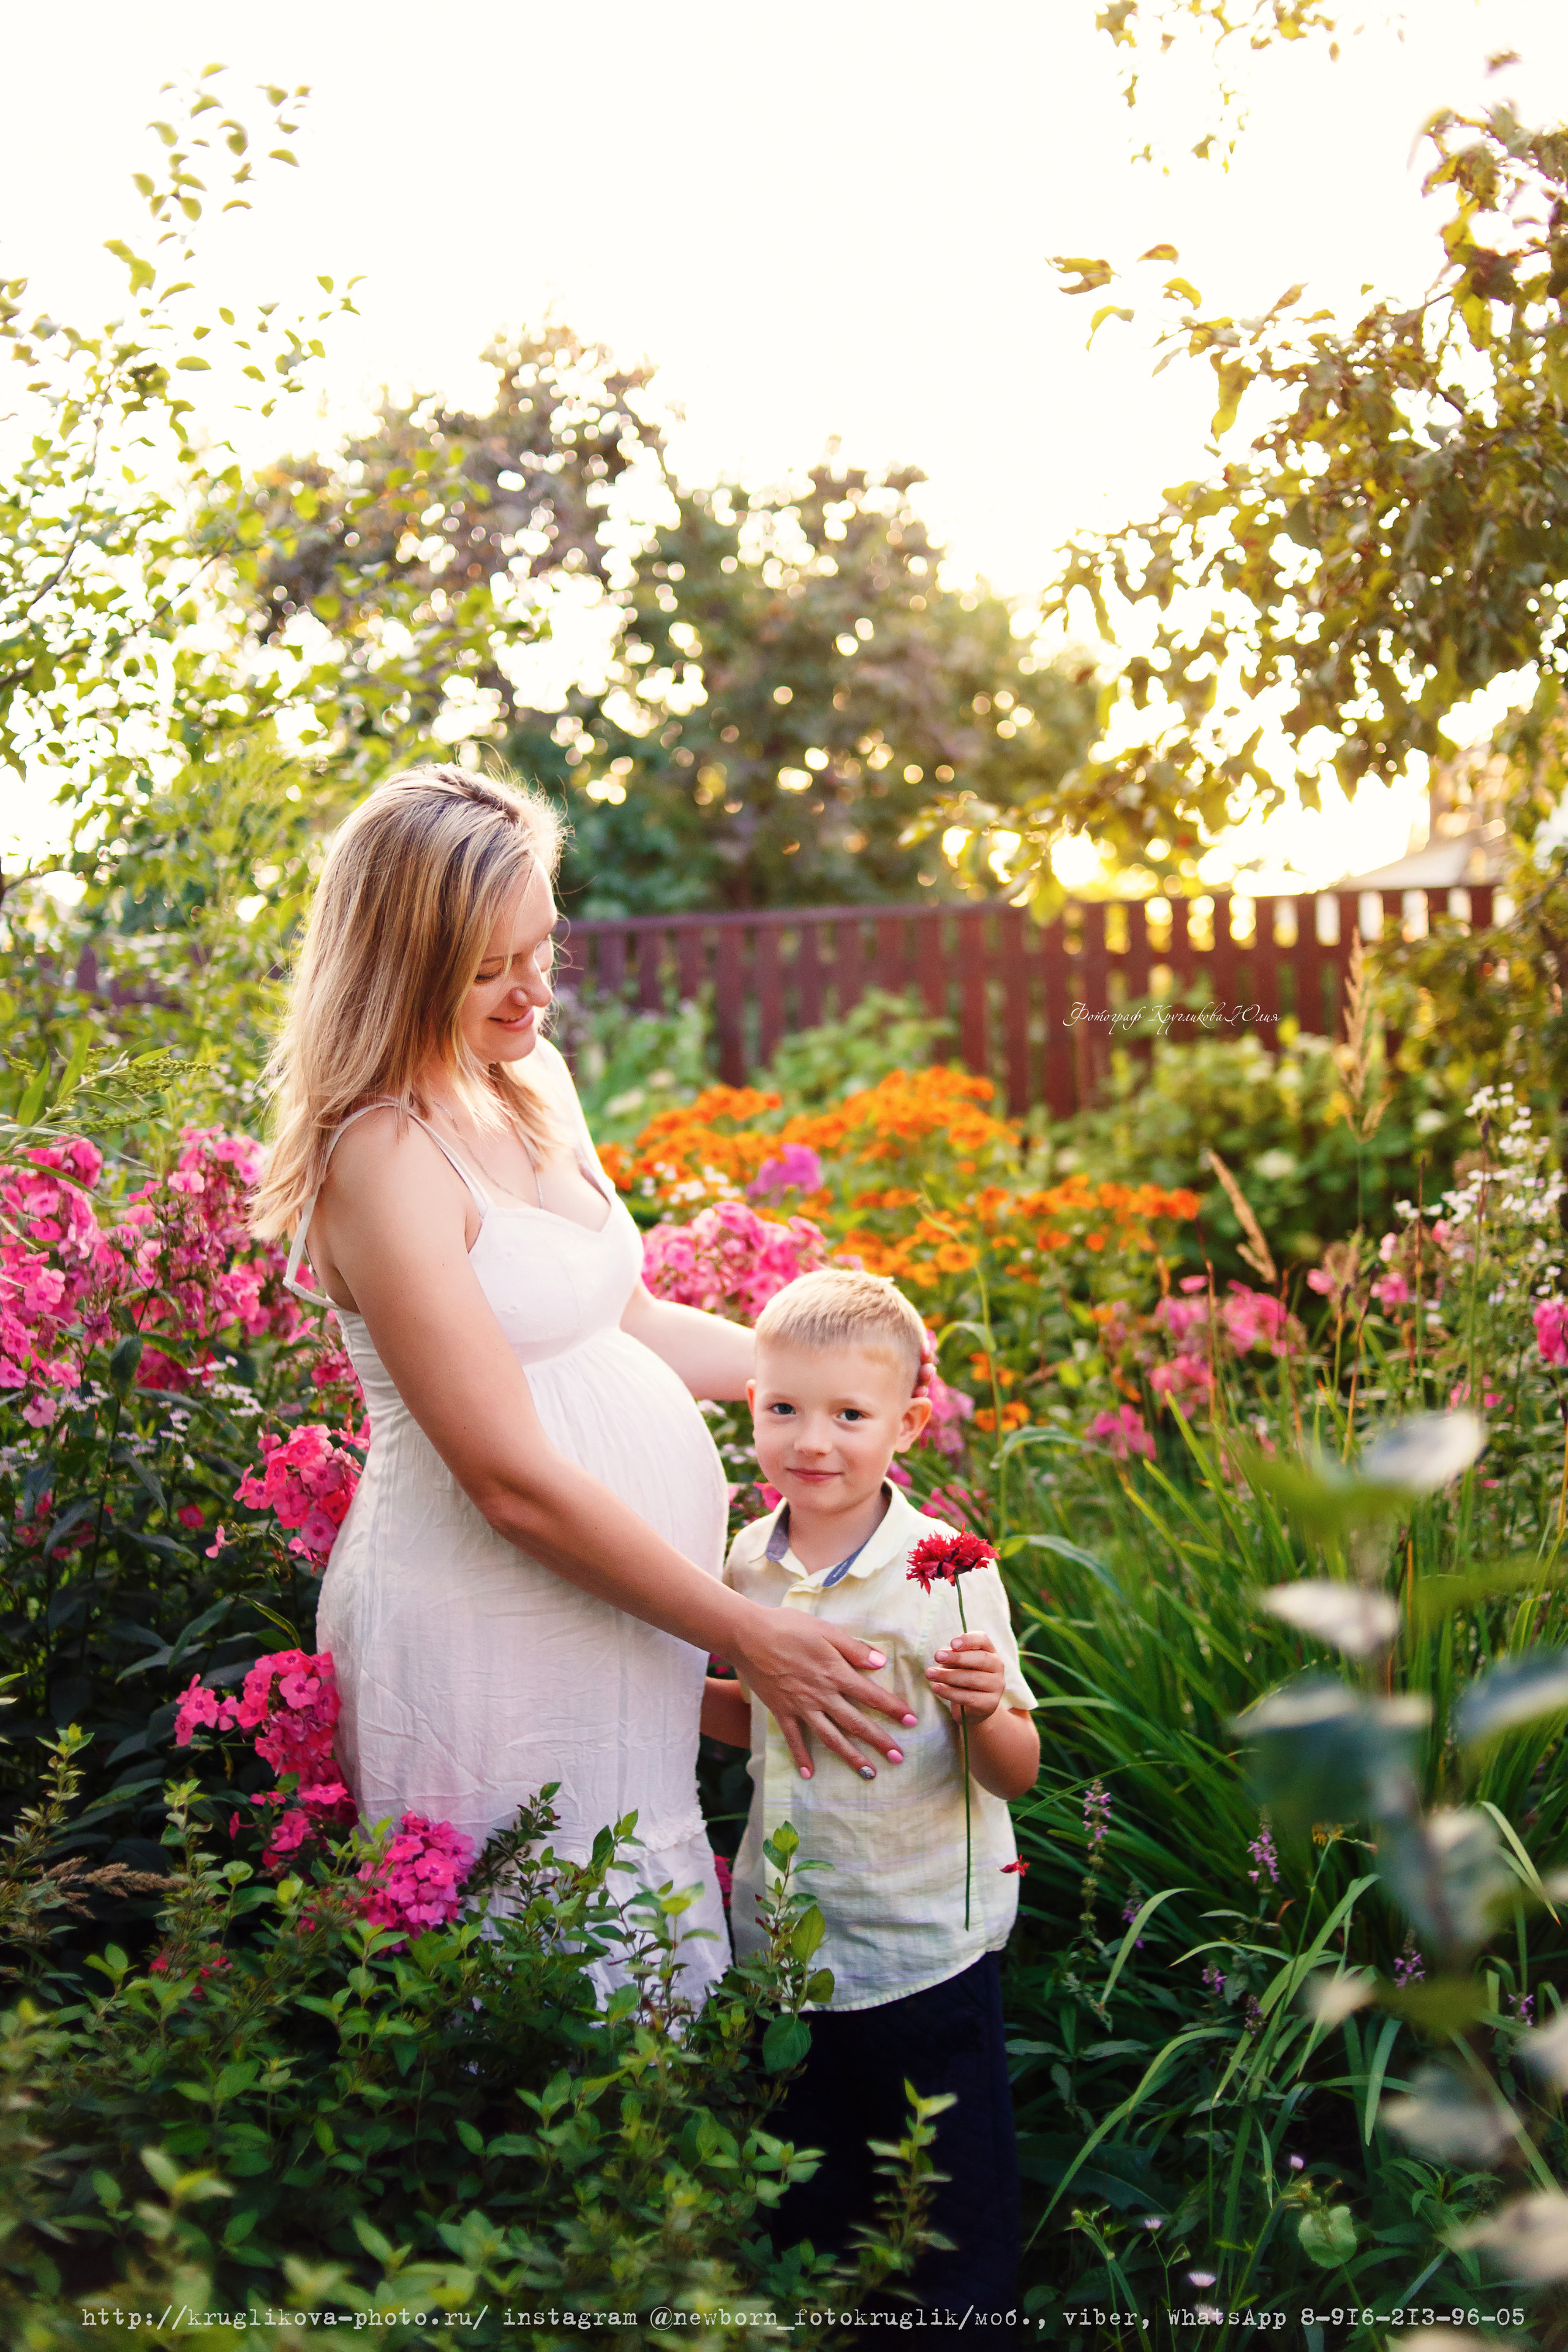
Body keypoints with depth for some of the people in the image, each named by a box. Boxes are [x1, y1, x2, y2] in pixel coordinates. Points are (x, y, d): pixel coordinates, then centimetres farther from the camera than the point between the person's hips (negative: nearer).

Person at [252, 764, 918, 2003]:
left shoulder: (532, 1080, 6)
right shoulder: (384, 1159, -21)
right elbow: (516, 1482, -21)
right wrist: (750, 1635, -17)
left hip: (631, 1597, 8)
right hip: (494, 1626, -8)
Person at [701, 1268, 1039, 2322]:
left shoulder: (948, 1573, -16)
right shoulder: (747, 1565, -2)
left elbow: (1017, 1772, -14)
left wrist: (984, 1712, -34)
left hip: (926, 1948, -4)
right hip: (783, 1944, 5)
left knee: (961, 2218, 10)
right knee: (805, 2207, 21)